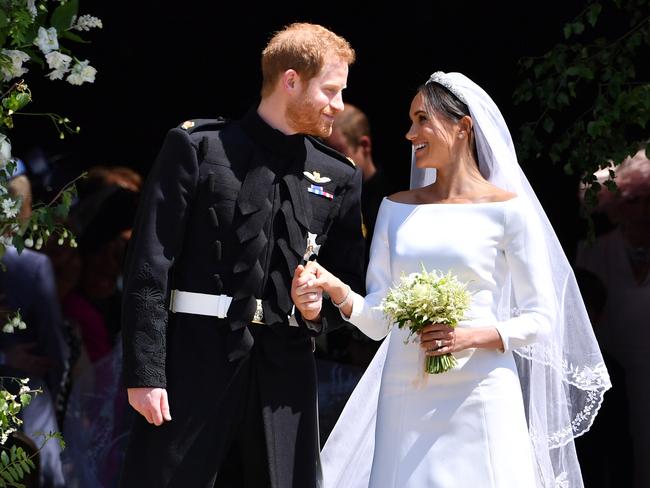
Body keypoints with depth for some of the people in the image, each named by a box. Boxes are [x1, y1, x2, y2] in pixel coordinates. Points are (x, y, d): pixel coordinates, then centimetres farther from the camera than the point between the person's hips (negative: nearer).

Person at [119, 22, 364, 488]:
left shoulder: (340, 178, 14)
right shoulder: (196, 146, 2)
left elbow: (352, 281, 20)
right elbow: (150, 265, -3)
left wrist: (321, 308, -4)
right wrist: (145, 372, -11)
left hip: (284, 370, 4)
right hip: (196, 359, -4)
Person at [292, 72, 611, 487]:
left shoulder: (507, 210, -1)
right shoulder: (396, 208, 12)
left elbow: (540, 319, -1)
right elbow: (377, 319, 9)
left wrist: (472, 336, -16)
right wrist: (337, 291, -11)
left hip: (478, 396, -3)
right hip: (405, 396, 4)